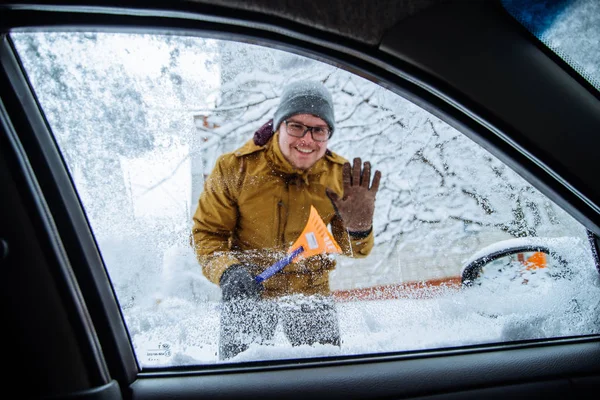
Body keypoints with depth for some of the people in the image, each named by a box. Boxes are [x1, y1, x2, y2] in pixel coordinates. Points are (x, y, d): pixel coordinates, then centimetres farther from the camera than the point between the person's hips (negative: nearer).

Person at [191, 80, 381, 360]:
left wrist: (358, 227, -28)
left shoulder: (341, 175, -9)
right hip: (247, 287, -1)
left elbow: (351, 250, -4)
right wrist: (226, 272, -29)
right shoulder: (235, 168, -16)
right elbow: (206, 232, -9)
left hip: (311, 288, 2)